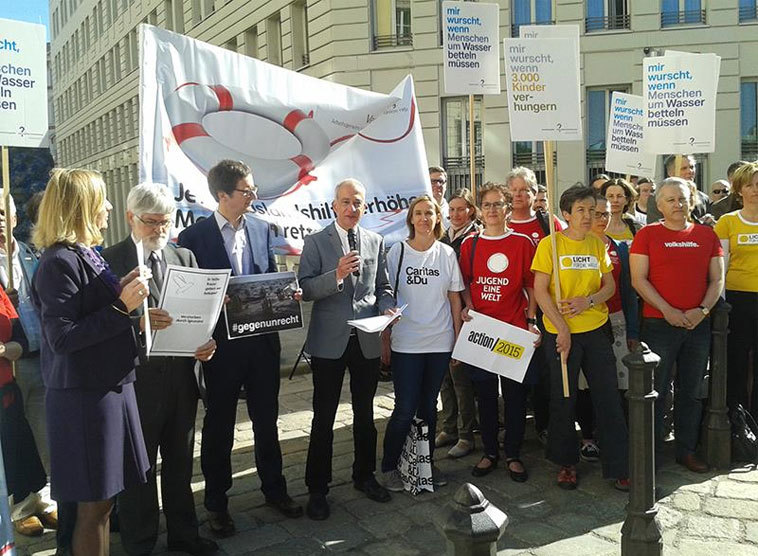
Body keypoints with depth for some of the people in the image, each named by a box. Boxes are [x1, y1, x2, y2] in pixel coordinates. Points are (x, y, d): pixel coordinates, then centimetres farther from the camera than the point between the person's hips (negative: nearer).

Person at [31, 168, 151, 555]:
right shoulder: (59, 262, -16)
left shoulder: (86, 255, 11)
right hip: (83, 394, -9)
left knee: (104, 497, 17)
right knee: (94, 504, 3)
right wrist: (121, 305, -22)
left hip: (108, 385, 9)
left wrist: (122, 290, 2)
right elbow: (62, 338, -22)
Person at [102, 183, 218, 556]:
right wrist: (138, 322, -30)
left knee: (180, 461, 19)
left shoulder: (184, 257, 8)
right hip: (138, 377, -4)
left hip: (182, 374, 5)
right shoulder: (110, 260, -7)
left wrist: (207, 341, -11)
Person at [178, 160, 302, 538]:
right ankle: (217, 502, 29)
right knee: (219, 424, 11)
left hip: (263, 339, 4)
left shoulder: (260, 229, 5)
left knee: (267, 418, 16)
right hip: (223, 342, -4)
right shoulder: (195, 236, -9)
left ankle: (274, 489, 35)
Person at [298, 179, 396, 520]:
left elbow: (382, 286, 14)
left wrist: (387, 307, -5)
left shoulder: (375, 242, 10)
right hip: (329, 341, -3)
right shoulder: (316, 242, -2)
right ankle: (317, 489, 17)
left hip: (367, 340, 4)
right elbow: (305, 288, -10)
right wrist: (337, 275, -24)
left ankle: (364, 476, 34)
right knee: (323, 418, 4)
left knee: (364, 413, 16)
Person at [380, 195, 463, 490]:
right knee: (405, 409, -2)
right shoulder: (397, 252, -1)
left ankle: (427, 463, 29)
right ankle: (389, 466, 16)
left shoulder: (446, 253, 4)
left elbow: (455, 298, 8)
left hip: (440, 343, 2)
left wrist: (458, 339, 5)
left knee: (428, 406, 13)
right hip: (406, 343, -2)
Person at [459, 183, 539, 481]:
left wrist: (531, 319, -5)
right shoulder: (470, 244, 6)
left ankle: (513, 454, 19)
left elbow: (531, 285, 3)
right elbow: (465, 283, 12)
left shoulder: (522, 242, 2)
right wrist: (468, 307, -5)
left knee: (515, 393, 5)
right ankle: (490, 452, 23)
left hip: (515, 329, -1)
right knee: (485, 392, 9)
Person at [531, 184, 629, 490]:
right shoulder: (550, 244, -6)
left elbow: (610, 285, 10)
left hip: (597, 330, 4)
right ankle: (566, 462, 24)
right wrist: (561, 328, -14)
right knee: (563, 400, 7)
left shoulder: (598, 244, 7)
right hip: (561, 332, -3)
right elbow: (540, 290, -9)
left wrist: (589, 300, -11)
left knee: (608, 399, 5)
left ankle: (618, 466, 17)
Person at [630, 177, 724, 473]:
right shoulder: (647, 234, -1)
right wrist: (667, 310, -15)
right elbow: (638, 279, -7)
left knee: (692, 391, 13)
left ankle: (687, 450, 27)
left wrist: (702, 309, -7)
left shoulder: (706, 235, 9)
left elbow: (717, 279, 8)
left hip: (698, 325, 4)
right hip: (659, 324, -4)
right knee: (656, 392, 3)